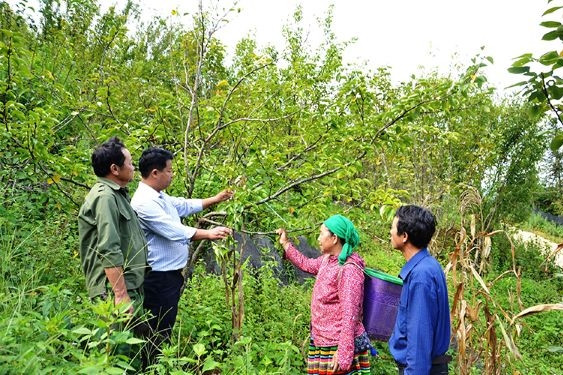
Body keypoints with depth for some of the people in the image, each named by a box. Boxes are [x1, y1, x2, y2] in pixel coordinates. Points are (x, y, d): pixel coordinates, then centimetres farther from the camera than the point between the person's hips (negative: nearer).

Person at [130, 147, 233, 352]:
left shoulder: (160, 196, 10)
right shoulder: (145, 202, -22)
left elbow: (185, 205, 25)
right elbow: (175, 231, -27)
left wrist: (215, 200, 23)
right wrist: (209, 234, -23)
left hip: (170, 274, 10)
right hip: (159, 278, -10)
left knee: (166, 328, 20)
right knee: (159, 332, 1)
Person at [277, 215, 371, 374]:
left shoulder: (349, 270, -22)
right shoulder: (327, 260, 5)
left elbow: (349, 314, -25)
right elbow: (307, 264, 27)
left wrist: (343, 354, -26)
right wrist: (285, 243, 27)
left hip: (338, 345, -9)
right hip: (322, 341, 9)